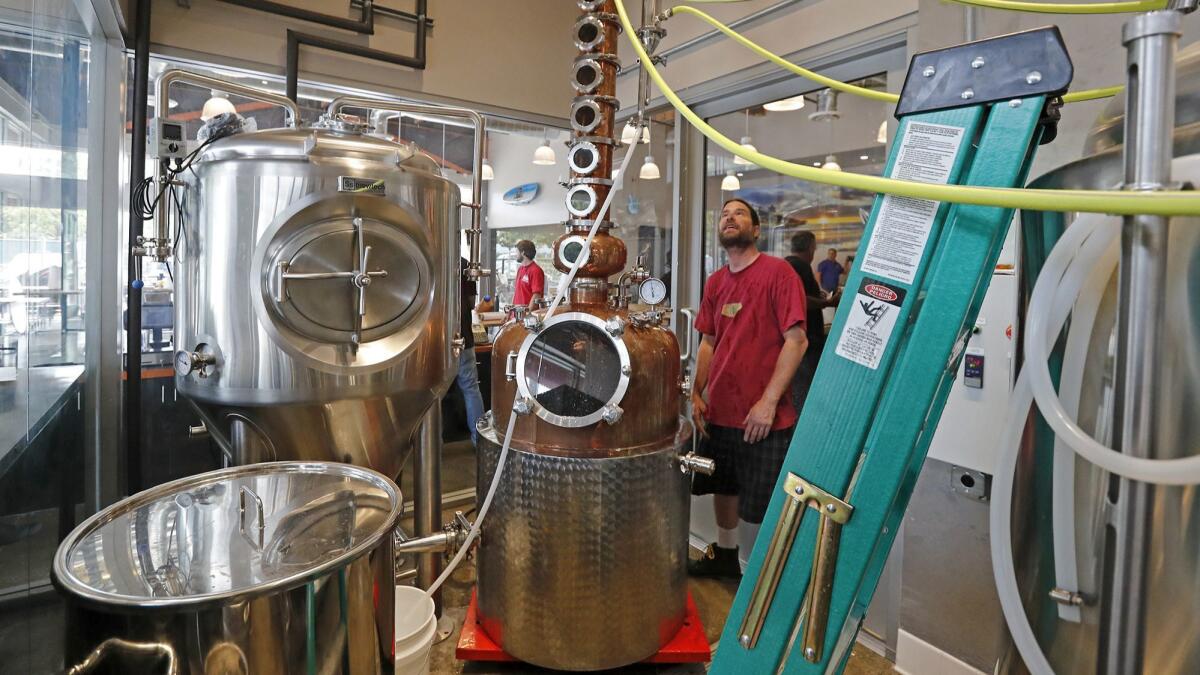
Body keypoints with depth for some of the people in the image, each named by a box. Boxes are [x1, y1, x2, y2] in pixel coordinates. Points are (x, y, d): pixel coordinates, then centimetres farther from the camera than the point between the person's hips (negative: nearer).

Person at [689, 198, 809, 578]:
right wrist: (697, 394, 5)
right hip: (719, 413, 7)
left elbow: (796, 340, -15)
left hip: (765, 418, -6)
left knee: (759, 507, 5)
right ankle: (724, 556, 43)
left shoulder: (778, 272, -10)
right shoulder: (716, 282, 9)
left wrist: (768, 402, -19)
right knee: (723, 488, 22)